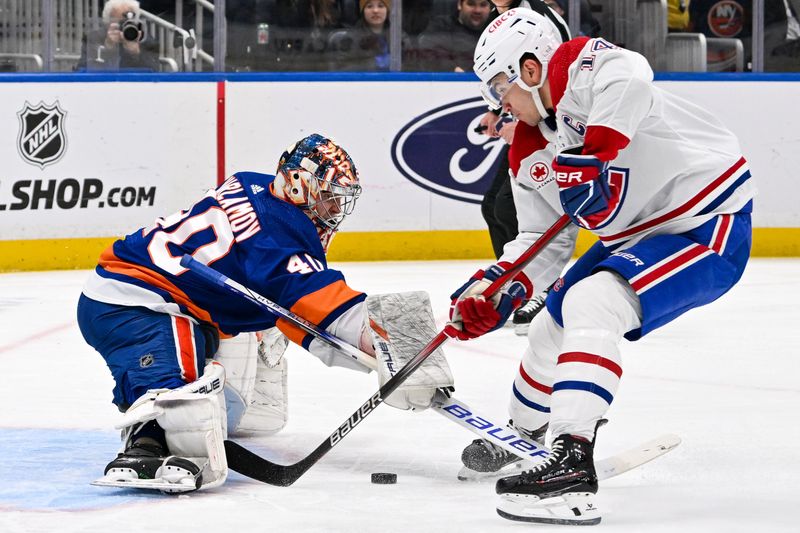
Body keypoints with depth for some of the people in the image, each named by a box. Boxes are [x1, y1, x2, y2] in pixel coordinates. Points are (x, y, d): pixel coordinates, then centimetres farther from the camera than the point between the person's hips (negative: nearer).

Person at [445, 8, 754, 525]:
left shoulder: (584, 66, -20)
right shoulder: (533, 156, 7)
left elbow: (628, 75, -44)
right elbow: (546, 243, 10)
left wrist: (591, 153, -44)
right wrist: (495, 291, -4)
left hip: (710, 227, -11)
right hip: (638, 236, 11)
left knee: (590, 303, -28)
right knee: (552, 325, 20)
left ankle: (572, 470, -34)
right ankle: (526, 438, 47)